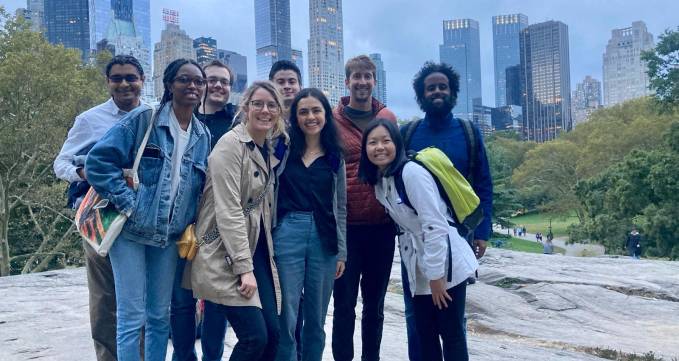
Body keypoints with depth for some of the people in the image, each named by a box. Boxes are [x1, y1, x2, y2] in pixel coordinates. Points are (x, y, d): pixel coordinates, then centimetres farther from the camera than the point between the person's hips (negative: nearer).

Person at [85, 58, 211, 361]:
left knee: (160, 316, 11)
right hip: (131, 231, -4)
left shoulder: (203, 136, 8)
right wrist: (127, 202, -15)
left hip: (169, 236, 5)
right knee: (132, 317, -2)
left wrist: (192, 226, 2)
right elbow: (99, 161, -11)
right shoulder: (142, 119, -7)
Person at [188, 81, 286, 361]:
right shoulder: (231, 144, -12)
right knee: (255, 336, -11)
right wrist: (244, 268, -21)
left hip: (256, 250, 8)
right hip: (225, 256, -8)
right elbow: (228, 211, -19)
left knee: (272, 334, 3)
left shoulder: (269, 150, 12)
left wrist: (257, 262, 12)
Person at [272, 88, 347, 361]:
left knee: (316, 319, 10)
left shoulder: (335, 157, 9)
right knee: (286, 318, 1)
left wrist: (341, 251, 7)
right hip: (287, 234, -2)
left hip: (324, 238, 2)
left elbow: (340, 207, 10)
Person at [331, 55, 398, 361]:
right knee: (344, 303, 5)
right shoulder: (332, 119, -2)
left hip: (382, 225, 3)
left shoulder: (388, 118, 7)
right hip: (345, 225, -3)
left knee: (375, 302, 14)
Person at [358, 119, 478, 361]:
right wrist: (426, 274, 8)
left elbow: (435, 225, -21)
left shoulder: (412, 173, -17)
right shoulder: (378, 181, 8)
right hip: (419, 269, 8)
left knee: (451, 333, 1)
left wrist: (436, 275, -19)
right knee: (424, 334, 11)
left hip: (444, 264, -7)